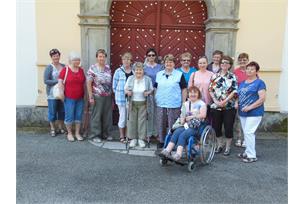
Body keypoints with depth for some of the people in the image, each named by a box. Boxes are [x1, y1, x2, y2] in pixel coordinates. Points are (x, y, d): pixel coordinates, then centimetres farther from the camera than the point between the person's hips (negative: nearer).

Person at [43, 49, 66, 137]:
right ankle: (52, 129, 18)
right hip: (52, 94, -4)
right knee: (52, 112, 4)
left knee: (62, 111, 11)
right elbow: (46, 81, -11)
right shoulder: (49, 67, -6)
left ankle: (61, 128, 25)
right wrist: (57, 81, -20)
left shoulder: (63, 66, 7)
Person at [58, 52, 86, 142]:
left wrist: (84, 94, 11)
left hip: (80, 98, 4)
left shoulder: (81, 70, 8)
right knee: (69, 116, 3)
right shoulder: (65, 69, -5)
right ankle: (69, 133, 19)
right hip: (69, 98, -4)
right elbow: (60, 81, -4)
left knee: (79, 116, 9)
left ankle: (77, 133, 21)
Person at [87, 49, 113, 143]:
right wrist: (90, 97, -12)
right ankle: (95, 135, 15)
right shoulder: (92, 68, -6)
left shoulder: (108, 67, 9)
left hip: (108, 96, 5)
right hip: (97, 96, -5)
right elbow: (88, 83, -8)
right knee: (96, 116, 3)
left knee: (107, 116, 11)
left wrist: (111, 93, 10)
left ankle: (106, 133, 26)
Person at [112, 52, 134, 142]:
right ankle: (122, 136, 18)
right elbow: (114, 85, 1)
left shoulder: (134, 71, 5)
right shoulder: (118, 71, -3)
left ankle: (127, 135, 24)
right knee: (122, 117, 4)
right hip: (121, 98, -3)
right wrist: (118, 94, 0)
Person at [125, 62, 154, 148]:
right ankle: (133, 138, 16)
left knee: (142, 120, 1)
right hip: (132, 103, 1)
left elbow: (151, 89, 7)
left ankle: (141, 139, 14)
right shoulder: (130, 78, 3)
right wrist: (128, 92, -14)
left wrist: (148, 92, -14)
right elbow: (125, 89, 8)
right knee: (132, 120, 3)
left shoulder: (147, 79, 2)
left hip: (143, 103, -1)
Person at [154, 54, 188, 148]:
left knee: (173, 125, 1)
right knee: (161, 124, 11)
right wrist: (156, 99, 9)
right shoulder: (159, 74, 12)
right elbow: (156, 88, 17)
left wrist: (183, 103, -5)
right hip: (160, 104, 4)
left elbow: (184, 90, 0)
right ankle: (161, 141, 26)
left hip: (174, 105, -4)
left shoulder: (179, 75, 0)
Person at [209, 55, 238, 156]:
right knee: (216, 127, 9)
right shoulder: (214, 76, 8)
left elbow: (234, 91, -8)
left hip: (229, 106, -2)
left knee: (228, 127, 3)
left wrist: (224, 101, -15)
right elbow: (210, 89, 4)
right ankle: (219, 146, 27)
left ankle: (227, 148, 18)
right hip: (216, 106, 3)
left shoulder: (232, 77, 0)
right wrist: (215, 101, -8)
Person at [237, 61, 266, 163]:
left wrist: (250, 107, -21)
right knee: (246, 133, 14)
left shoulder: (259, 83, -7)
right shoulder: (242, 83, 15)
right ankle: (248, 152, 27)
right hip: (242, 113, 7)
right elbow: (239, 96, 24)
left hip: (254, 113, -7)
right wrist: (237, 103, 3)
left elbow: (262, 98, -15)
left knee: (248, 132, -10)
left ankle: (252, 156, 0)